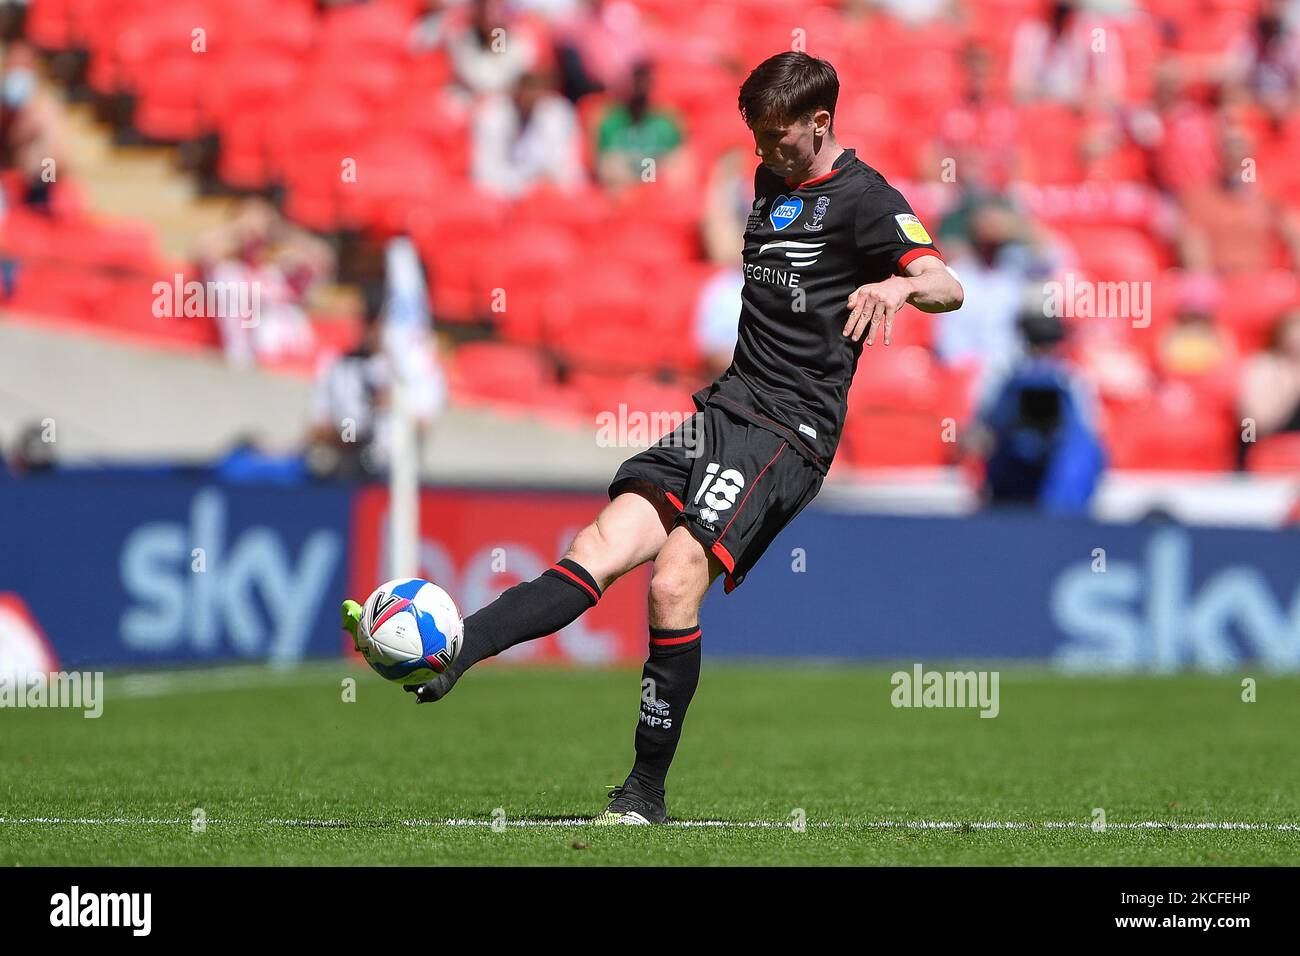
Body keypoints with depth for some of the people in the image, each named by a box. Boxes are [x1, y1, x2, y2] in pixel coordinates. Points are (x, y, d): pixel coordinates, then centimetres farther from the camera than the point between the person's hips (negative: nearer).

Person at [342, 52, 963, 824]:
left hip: (789, 428, -8)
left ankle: (648, 792, -11)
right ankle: (449, 655, -27)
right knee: (601, 549, -10)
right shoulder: (773, 180, 19)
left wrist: (900, 285, -41)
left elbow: (948, 287, -20)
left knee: (675, 581, -21)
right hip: (725, 409, 8)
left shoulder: (863, 198, -6)